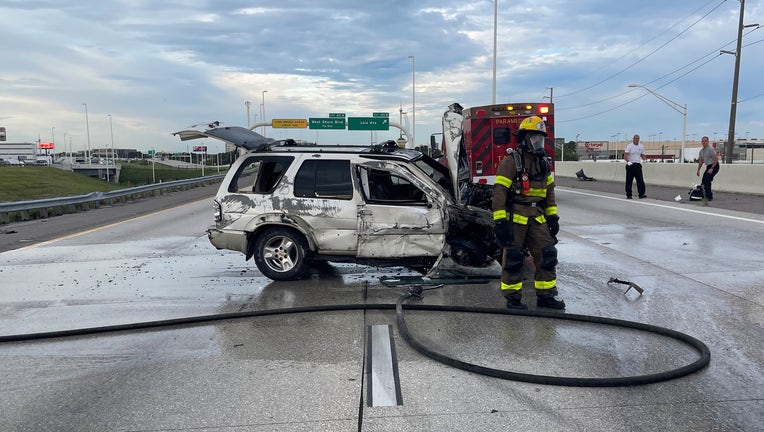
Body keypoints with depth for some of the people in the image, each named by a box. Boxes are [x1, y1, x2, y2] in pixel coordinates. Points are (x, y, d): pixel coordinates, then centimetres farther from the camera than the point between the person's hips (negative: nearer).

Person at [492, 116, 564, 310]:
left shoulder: (544, 162, 13)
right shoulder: (511, 161, -11)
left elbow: (549, 191, 20)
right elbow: (499, 192, -15)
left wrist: (552, 216, 16)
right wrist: (500, 220, -19)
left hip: (536, 218, 7)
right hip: (514, 217, -7)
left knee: (546, 254, 5)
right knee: (513, 257, 0)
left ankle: (546, 295, 18)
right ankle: (512, 297, 13)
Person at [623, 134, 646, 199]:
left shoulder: (641, 146, 9)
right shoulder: (629, 146, -5)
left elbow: (642, 155, 22)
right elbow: (625, 155, -15)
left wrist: (642, 161, 9)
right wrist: (628, 161, -31)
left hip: (638, 165, 3)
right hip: (630, 165, -3)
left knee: (640, 180, -6)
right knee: (629, 180, 1)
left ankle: (641, 194, -5)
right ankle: (629, 194, 10)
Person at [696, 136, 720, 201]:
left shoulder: (711, 149, -14)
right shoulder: (701, 151, 12)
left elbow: (716, 159, -20)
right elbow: (701, 161, 23)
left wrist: (712, 168, -22)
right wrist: (698, 170, 18)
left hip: (714, 166, -9)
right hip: (708, 166, 9)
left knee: (707, 180, -16)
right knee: (704, 181, 7)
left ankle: (709, 197, -11)